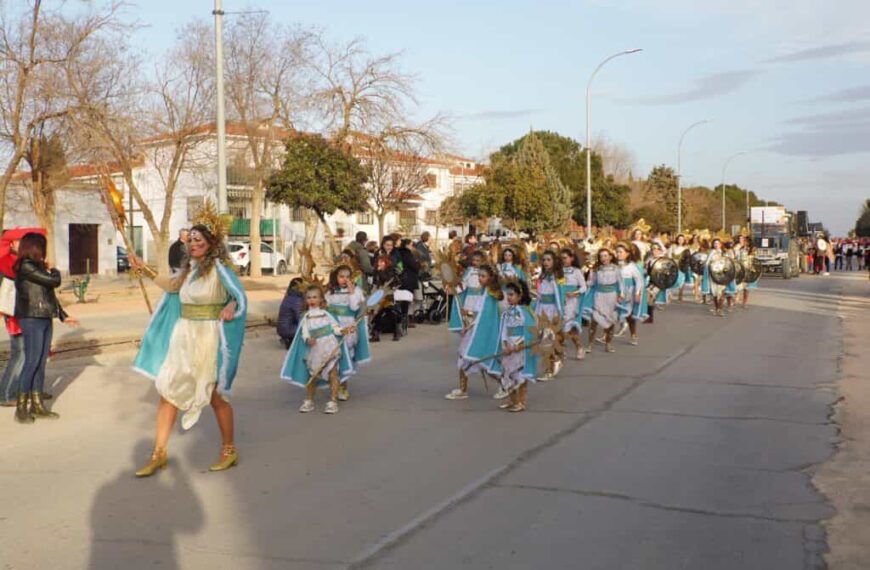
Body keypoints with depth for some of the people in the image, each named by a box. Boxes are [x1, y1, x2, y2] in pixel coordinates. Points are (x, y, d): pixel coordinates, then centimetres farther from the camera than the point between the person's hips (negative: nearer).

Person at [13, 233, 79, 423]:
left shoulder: (38, 267, 16)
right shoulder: (26, 266, -11)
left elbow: (49, 294, 20)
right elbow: (54, 281, -14)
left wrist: (63, 316, 21)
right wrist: (54, 270, 8)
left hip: (45, 318, 8)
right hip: (31, 319, -8)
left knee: (41, 362, 9)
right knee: (32, 361, -8)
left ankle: (37, 404, 14)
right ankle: (21, 408, -3)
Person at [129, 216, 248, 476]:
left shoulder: (218, 267, -12)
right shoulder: (189, 266, 8)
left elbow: (240, 295, -16)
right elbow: (171, 285, 21)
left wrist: (231, 307, -37)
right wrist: (144, 270, 13)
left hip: (208, 339, -7)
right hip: (183, 336, 7)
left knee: (215, 395, 4)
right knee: (167, 390, 6)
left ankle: (229, 450, 23)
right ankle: (159, 452, 17)